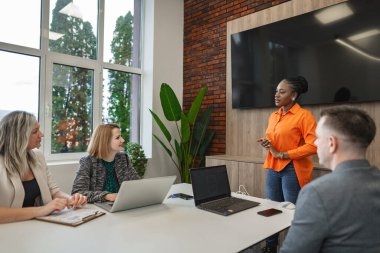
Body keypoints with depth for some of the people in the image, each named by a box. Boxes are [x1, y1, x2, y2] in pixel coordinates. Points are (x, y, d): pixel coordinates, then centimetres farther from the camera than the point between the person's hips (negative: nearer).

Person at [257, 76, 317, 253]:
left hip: (292, 170, -6)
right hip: (272, 168, 7)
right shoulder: (273, 116, 12)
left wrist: (284, 155, -16)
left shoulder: (304, 115, -10)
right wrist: (266, 143, 2)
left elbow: (314, 145, -17)